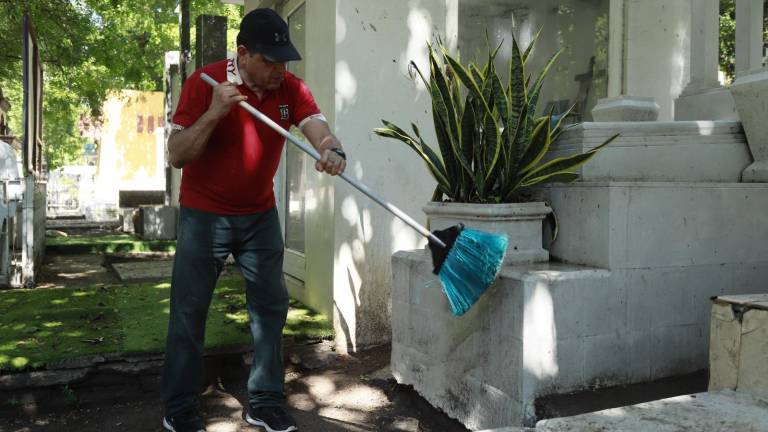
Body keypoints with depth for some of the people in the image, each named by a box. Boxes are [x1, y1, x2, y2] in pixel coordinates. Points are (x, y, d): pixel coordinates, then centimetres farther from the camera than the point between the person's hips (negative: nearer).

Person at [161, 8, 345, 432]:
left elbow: (318, 128, -22)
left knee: (271, 305, 5)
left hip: (259, 214, 4)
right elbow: (176, 155, -16)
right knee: (189, 310, 2)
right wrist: (214, 112, -29)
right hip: (204, 215, -3)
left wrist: (333, 151, -45)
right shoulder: (205, 82, -14)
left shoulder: (291, 88, -5)